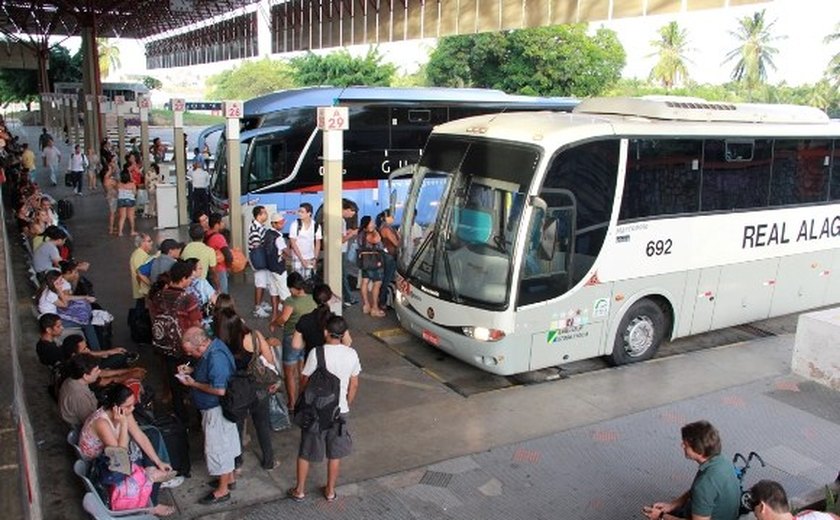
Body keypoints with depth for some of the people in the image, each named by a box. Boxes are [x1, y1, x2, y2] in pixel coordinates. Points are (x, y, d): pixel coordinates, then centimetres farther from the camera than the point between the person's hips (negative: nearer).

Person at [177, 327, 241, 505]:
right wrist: (192, 370, -1)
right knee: (225, 442, 23)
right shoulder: (212, 346, -3)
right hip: (215, 407, 10)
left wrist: (193, 384, -22)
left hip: (216, 410, -10)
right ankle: (229, 476, 40)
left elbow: (219, 390, -32)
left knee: (217, 447, 5)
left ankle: (222, 490, 20)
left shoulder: (216, 359, -33)